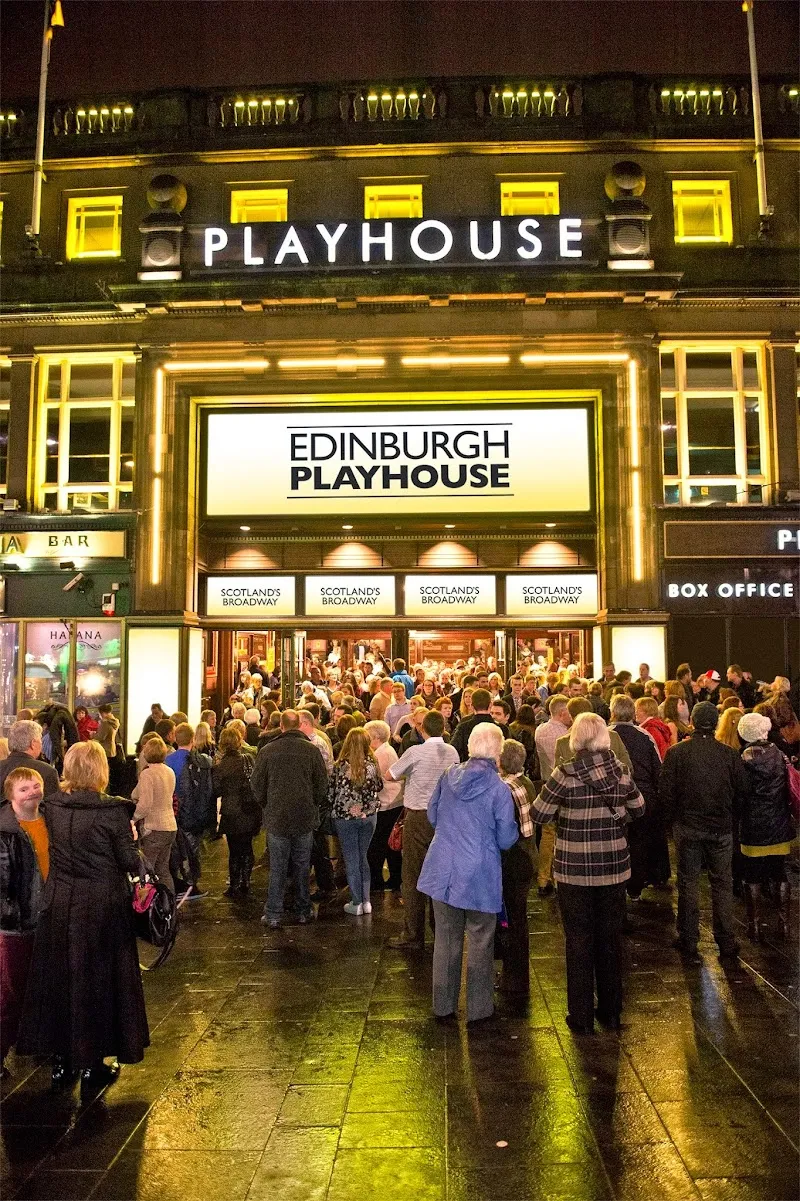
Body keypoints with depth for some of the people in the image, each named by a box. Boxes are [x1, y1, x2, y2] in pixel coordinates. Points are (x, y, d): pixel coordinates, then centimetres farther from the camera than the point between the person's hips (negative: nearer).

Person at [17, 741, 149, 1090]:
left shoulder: (52, 806, -4)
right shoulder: (112, 810, -18)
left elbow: (57, 849, 10)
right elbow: (130, 862, -12)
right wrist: (129, 838, 6)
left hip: (58, 904, 4)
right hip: (103, 907, -4)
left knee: (57, 978, 17)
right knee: (98, 979, 10)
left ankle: (61, 1059, 29)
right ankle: (93, 1063, 20)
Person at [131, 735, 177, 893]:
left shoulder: (147, 773, -14)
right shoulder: (170, 772, 9)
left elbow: (144, 804, -22)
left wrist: (133, 818, -7)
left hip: (153, 828, -8)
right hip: (170, 826, 8)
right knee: (163, 870, 17)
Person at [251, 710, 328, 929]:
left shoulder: (267, 751, -6)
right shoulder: (312, 750, -6)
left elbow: (256, 785, 2)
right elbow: (322, 785, 0)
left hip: (276, 819, -1)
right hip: (305, 819, 1)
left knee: (277, 869, 7)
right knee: (302, 867, 12)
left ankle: (274, 915, 11)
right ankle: (303, 912, 21)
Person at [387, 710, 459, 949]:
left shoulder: (415, 752, -14)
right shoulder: (452, 752, 0)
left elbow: (390, 775, -4)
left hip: (418, 817, -5)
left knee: (413, 877, 3)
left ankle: (413, 936, 8)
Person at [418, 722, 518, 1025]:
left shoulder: (448, 776, -3)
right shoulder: (499, 788, -15)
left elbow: (432, 816, 10)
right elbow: (506, 839, -10)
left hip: (443, 870, 4)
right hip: (479, 875, -4)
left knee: (446, 939, 15)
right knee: (479, 942, 12)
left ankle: (443, 1007, 26)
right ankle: (478, 1009, 23)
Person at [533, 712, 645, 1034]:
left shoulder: (567, 773, -15)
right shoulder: (620, 770, -3)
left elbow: (539, 814, -11)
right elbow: (638, 809, 11)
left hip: (575, 868, -3)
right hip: (613, 865, 3)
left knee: (579, 940, 9)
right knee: (611, 938, 16)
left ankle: (582, 1016, 18)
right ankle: (611, 1011, 28)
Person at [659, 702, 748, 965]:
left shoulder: (676, 753, -11)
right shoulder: (730, 755, -7)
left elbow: (666, 792, -8)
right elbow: (742, 792, 0)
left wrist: (673, 818, 7)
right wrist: (730, 817, 15)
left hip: (687, 827, -1)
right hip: (722, 829, 1)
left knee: (688, 883, 9)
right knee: (722, 884, 13)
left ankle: (689, 943, 15)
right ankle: (726, 943, 20)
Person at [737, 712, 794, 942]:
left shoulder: (744, 759, -15)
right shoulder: (778, 754, -5)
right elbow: (787, 787, 2)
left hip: (753, 828, -3)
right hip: (780, 827, 3)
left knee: (753, 878, 7)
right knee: (780, 875, 15)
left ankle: (756, 925, 13)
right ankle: (784, 923, 20)